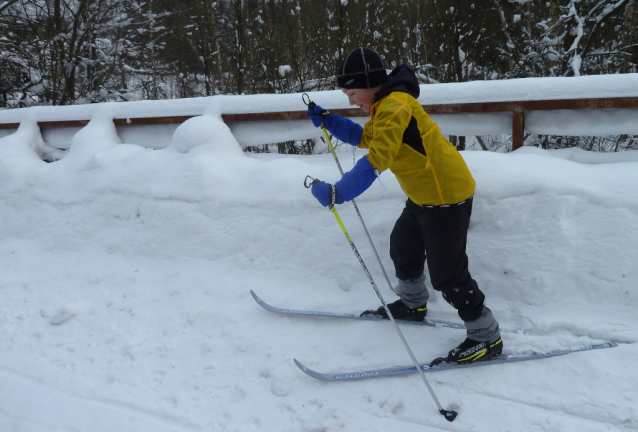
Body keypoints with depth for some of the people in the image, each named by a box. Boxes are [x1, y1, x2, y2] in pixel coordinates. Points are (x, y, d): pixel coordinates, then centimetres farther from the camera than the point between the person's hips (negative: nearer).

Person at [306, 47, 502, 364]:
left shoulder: (395, 106, -23)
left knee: (446, 273, -3)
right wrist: (326, 120, 15)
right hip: (424, 195, 11)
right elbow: (364, 138, 23)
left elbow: (376, 160, -34)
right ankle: (412, 304, 45)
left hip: (447, 195, -11)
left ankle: (486, 337, 12)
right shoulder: (386, 106, 10)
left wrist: (338, 193, -38)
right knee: (403, 245, 24)